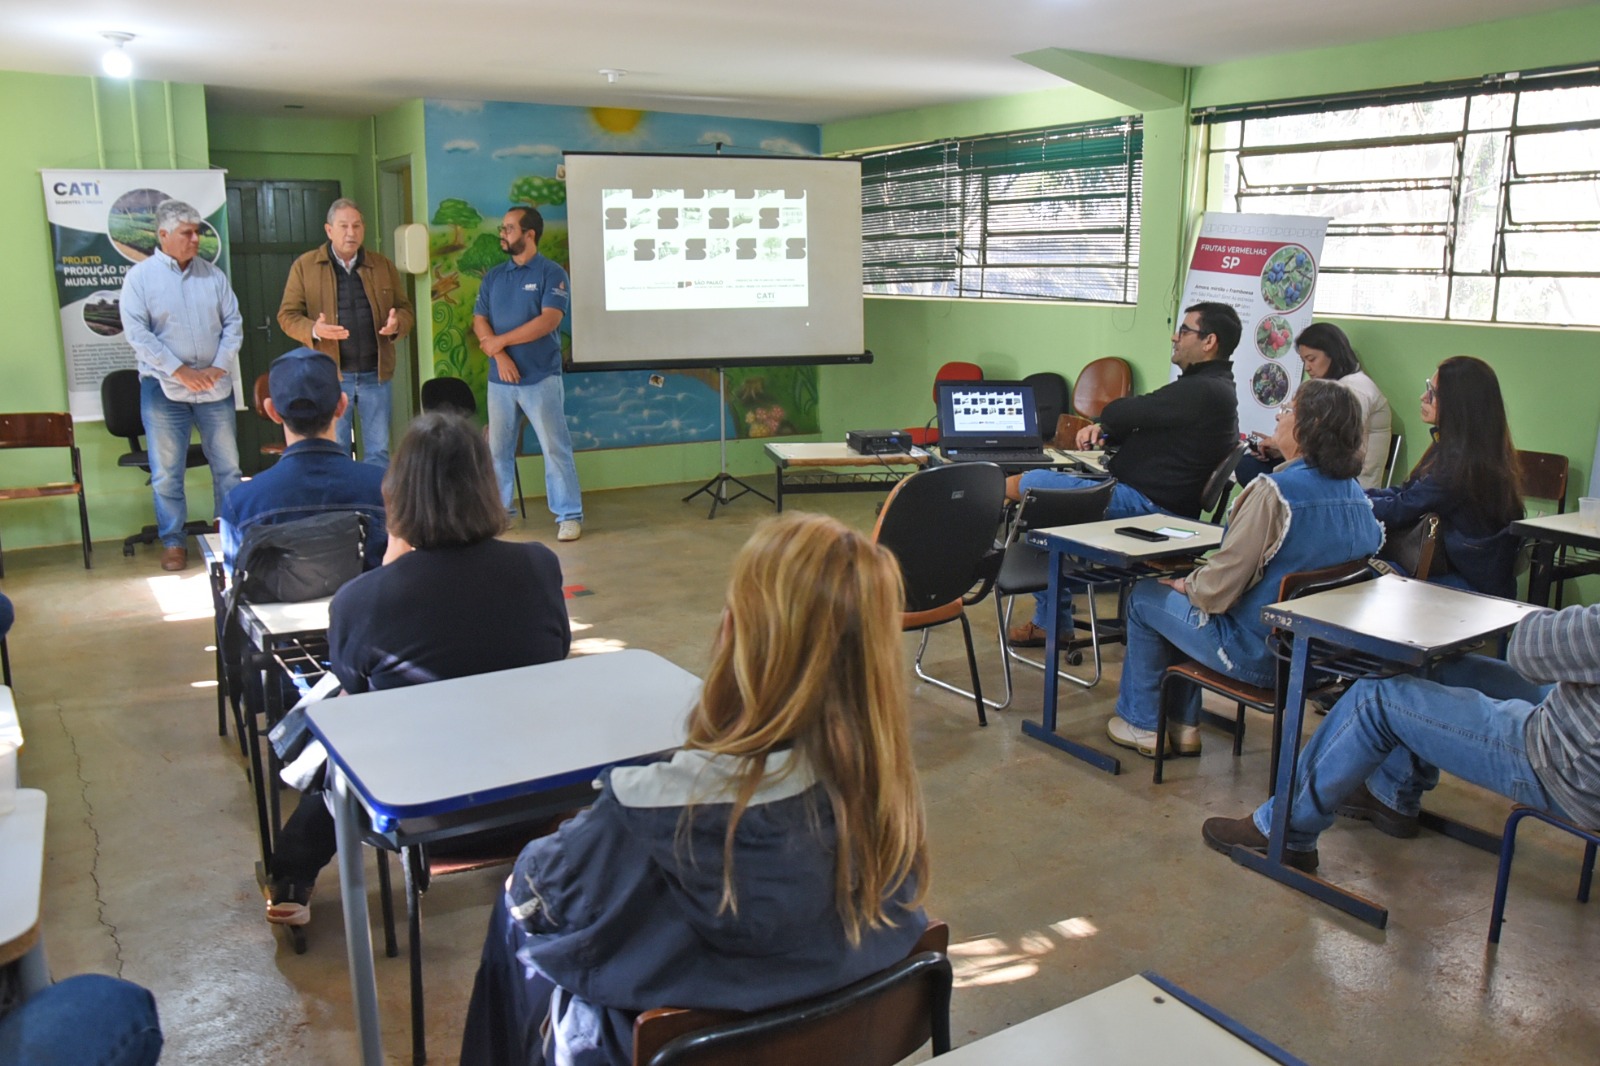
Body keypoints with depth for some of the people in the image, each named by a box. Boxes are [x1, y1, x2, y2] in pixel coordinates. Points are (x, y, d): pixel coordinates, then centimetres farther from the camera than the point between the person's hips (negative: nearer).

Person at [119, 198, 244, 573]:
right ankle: (173, 542, 15)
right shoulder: (140, 276, -2)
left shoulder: (212, 274, 6)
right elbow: (137, 333, -9)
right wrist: (181, 372, -15)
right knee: (166, 472, 3)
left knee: (228, 466, 9)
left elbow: (233, 324, 5)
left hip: (215, 386, 2)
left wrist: (218, 367, -8)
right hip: (164, 388, -2)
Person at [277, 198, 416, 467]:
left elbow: (406, 309, 12)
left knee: (379, 451, 8)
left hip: (375, 374, 2)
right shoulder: (305, 266, 1)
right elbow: (287, 315, 1)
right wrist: (314, 330, -20)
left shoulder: (383, 266, 9)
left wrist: (397, 324, -12)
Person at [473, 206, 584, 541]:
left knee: (555, 447, -3)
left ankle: (569, 515, 3)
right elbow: (479, 321, 6)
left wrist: (501, 341, -12)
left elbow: (549, 320, -15)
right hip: (499, 378, 5)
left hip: (541, 378, -5)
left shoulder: (551, 273, -3)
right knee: (497, 449, 10)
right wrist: (500, 357, -12)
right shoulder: (493, 276, 13)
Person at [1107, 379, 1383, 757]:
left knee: (1143, 598, 12)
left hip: (1257, 654, -8)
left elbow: (1218, 588, -24)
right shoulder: (1356, 496, -2)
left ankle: (1142, 724, 24)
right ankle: (1183, 724, 31)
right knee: (1185, 598, 26)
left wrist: (1186, 584, 0)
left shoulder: (1274, 492, -27)